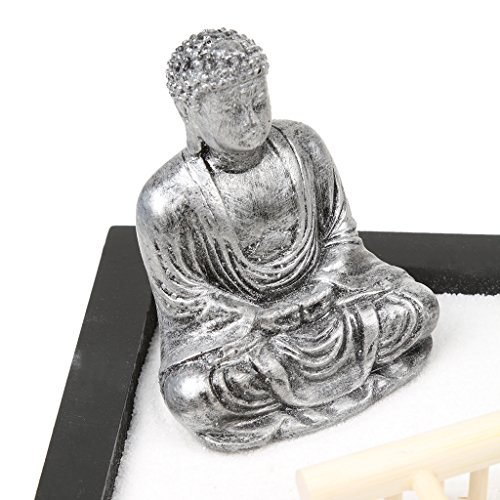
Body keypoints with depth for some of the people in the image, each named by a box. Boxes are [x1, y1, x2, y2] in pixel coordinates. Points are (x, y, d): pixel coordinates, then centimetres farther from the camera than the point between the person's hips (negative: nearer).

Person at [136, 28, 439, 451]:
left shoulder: (303, 145, -10)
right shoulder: (165, 202, -21)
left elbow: (339, 232, 1)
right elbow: (184, 300, -11)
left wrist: (321, 298, -13)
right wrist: (266, 329, -20)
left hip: (318, 292, 4)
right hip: (232, 320, -3)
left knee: (419, 307, -11)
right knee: (191, 396, -31)